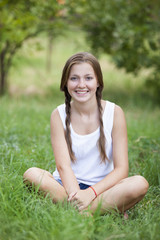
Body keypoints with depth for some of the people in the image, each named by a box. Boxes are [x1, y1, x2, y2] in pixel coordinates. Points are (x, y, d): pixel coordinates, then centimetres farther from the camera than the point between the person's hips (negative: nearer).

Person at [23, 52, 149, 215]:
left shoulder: (114, 112, -4)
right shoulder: (59, 115, -1)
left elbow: (121, 169, -9)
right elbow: (62, 165, -13)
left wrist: (91, 192, -25)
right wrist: (75, 194, -32)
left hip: (102, 188, -1)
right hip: (66, 186, 1)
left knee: (140, 184, -29)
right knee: (31, 174, -29)